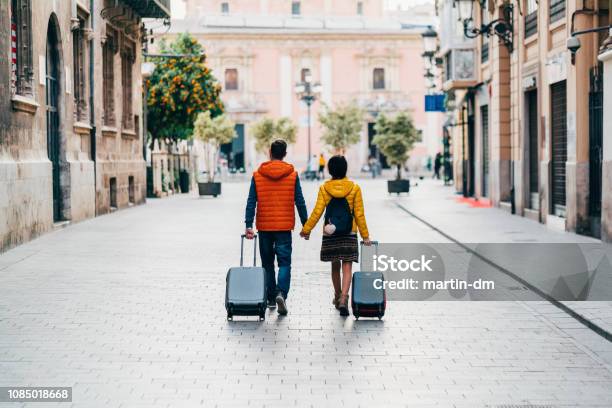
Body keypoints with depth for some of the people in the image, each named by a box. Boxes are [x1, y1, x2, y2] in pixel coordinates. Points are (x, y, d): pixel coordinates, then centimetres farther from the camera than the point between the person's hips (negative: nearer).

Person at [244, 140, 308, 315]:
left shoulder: (257, 175, 0)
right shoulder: (292, 174, -2)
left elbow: (251, 202, -5)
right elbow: (299, 202, 0)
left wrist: (249, 225, -6)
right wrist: (305, 225, 6)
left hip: (264, 226, 1)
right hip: (284, 226, -1)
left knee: (267, 263, 14)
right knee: (284, 263, 0)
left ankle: (270, 298, 19)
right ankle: (281, 293, -22)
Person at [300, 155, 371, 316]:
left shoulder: (324, 188, -3)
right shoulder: (354, 188, -4)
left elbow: (317, 212, -5)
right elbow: (359, 214, -4)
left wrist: (306, 229, 5)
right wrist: (365, 235, 3)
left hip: (330, 234, 2)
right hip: (349, 234, -2)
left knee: (335, 266, 18)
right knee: (347, 267, -2)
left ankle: (337, 297, 32)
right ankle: (343, 299, -18)